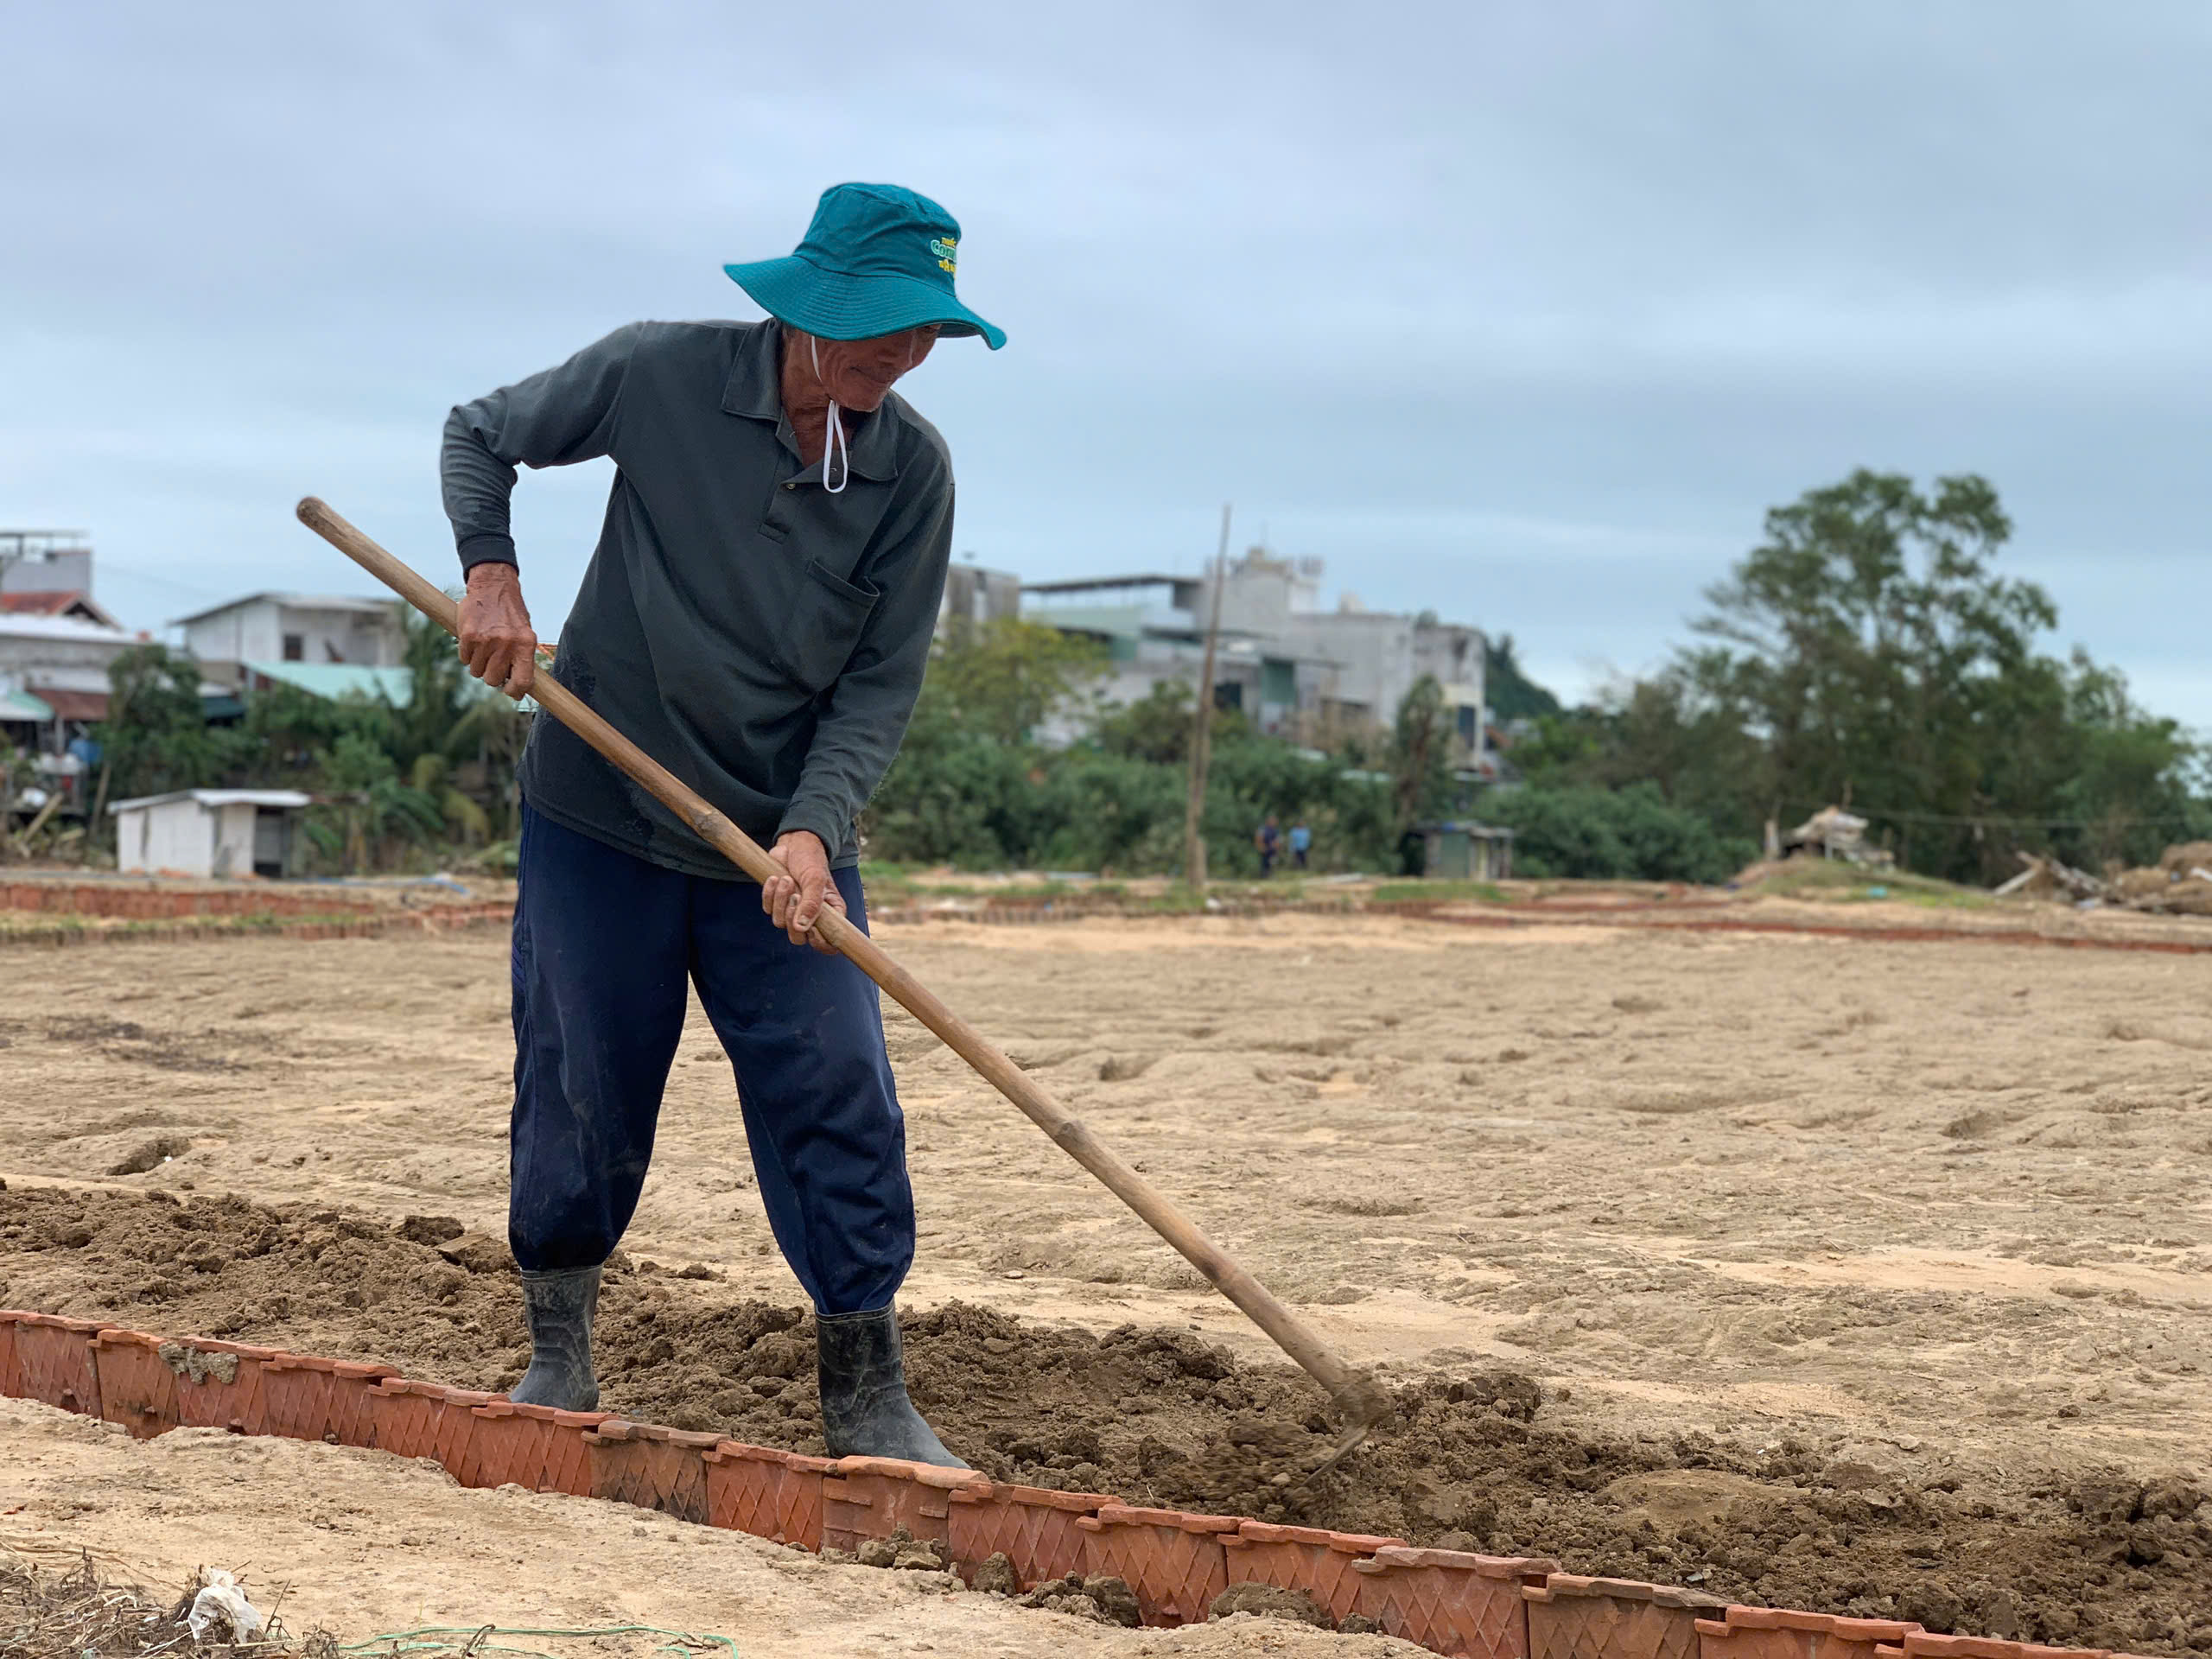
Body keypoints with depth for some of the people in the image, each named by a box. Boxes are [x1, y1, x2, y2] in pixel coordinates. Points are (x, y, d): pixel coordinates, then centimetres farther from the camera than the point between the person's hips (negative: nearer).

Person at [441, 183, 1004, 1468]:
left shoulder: (913, 469, -7)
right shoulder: (660, 375, -10)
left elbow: (882, 685, -6)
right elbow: (484, 436, 6)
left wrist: (813, 831, -20)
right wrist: (492, 577, -10)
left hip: (785, 843, 1)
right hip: (601, 818, -1)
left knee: (843, 1109, -5)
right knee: (582, 1096, 7)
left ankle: (869, 1404, 5)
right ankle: (559, 1363, 26)